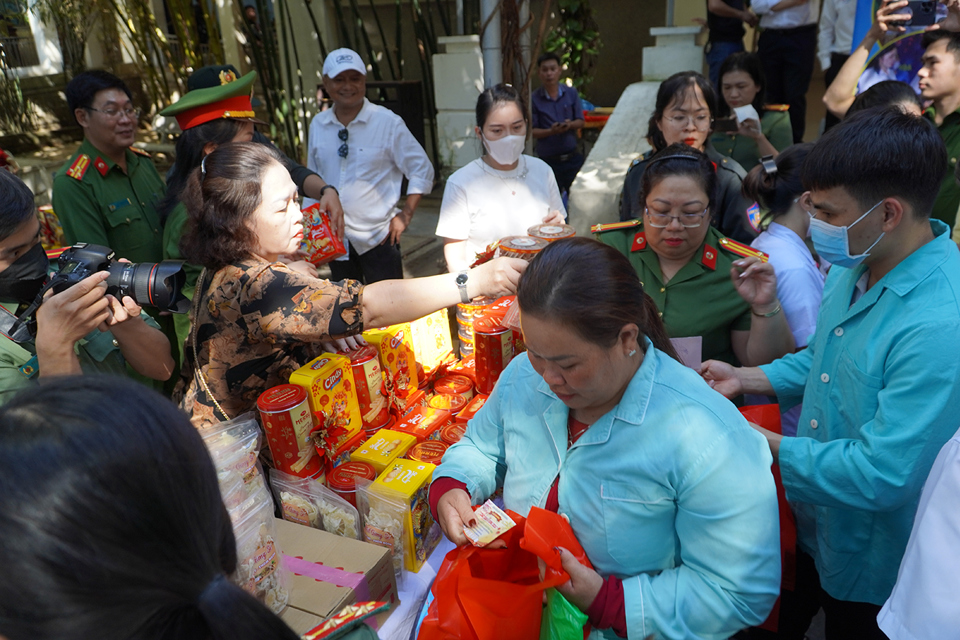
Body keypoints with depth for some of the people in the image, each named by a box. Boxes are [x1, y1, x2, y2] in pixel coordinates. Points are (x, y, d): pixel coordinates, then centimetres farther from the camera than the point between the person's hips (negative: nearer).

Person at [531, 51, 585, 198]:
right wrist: (551, 131, -23)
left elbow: (580, 122, 6)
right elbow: (532, 131, -6)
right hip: (548, 160, -2)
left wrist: (570, 125, -17)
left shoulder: (571, 93, 5)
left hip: (572, 157, 2)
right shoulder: (533, 99, -4)